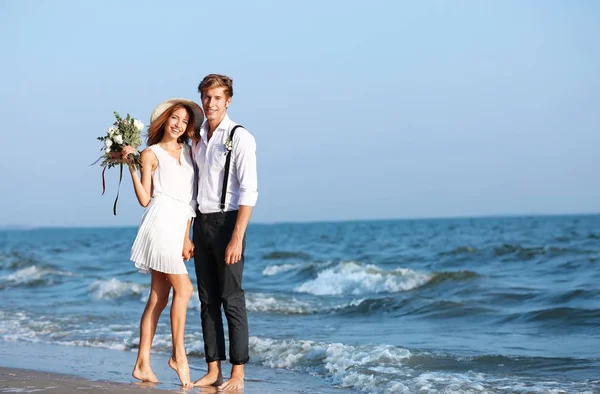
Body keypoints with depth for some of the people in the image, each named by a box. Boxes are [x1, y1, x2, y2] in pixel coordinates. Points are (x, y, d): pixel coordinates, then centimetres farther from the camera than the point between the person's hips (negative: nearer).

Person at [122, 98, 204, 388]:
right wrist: (130, 165, -9)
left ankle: (142, 365, 6)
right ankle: (178, 354, -8)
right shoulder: (151, 154, 3)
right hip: (161, 221, -6)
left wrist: (186, 237, 14)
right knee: (184, 287, -15)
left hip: (178, 227, 6)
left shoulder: (188, 152, 19)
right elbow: (144, 199, -2)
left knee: (158, 298, 4)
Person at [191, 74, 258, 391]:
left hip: (226, 222, -7)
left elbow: (248, 191, -14)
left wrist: (237, 237, -20)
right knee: (207, 300, 8)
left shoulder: (240, 138, -8)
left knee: (232, 300, -5)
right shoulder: (197, 139, 13)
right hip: (201, 223, 7)